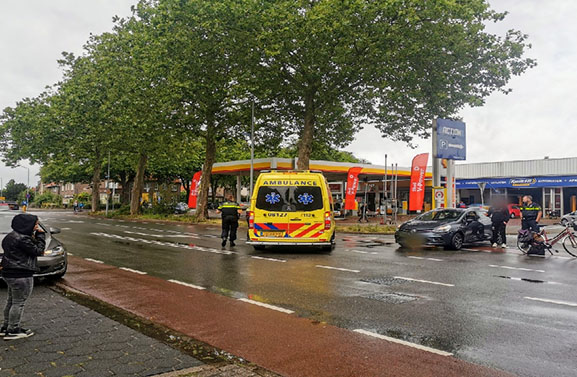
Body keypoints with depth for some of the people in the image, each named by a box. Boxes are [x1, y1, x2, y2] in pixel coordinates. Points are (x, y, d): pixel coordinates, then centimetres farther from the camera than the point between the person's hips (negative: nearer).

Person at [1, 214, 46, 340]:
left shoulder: (12, 236, 12)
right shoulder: (22, 239, -21)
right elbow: (38, 250, -15)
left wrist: (34, 238, 2)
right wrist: (40, 235, -8)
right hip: (21, 276, -11)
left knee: (11, 301, 19)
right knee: (18, 302, -1)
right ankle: (12, 331, 6)